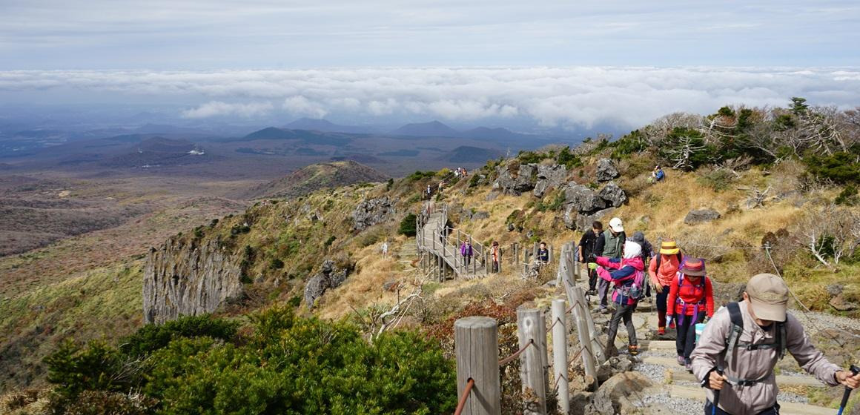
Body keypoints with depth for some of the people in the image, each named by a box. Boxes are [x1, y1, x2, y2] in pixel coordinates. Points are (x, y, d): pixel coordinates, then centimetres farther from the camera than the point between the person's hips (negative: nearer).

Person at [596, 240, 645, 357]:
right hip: (630, 299, 9)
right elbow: (612, 262, 3)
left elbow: (612, 276, -28)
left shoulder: (630, 268, -27)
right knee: (628, 322, 18)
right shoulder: (629, 261, 1)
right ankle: (633, 347, 22)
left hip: (623, 299, -9)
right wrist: (597, 259, -5)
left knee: (614, 322, 2)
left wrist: (599, 269, -15)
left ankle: (610, 348, 7)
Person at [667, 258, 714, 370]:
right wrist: (670, 314, -5)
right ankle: (680, 354, 40)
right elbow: (672, 297, -9)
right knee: (681, 334, 14)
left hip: (698, 312, -1)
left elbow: (709, 299, -9)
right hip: (681, 311, 1)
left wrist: (711, 317, -8)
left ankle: (688, 359, -4)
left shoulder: (705, 280, -17)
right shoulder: (678, 278, -19)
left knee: (692, 334, -12)